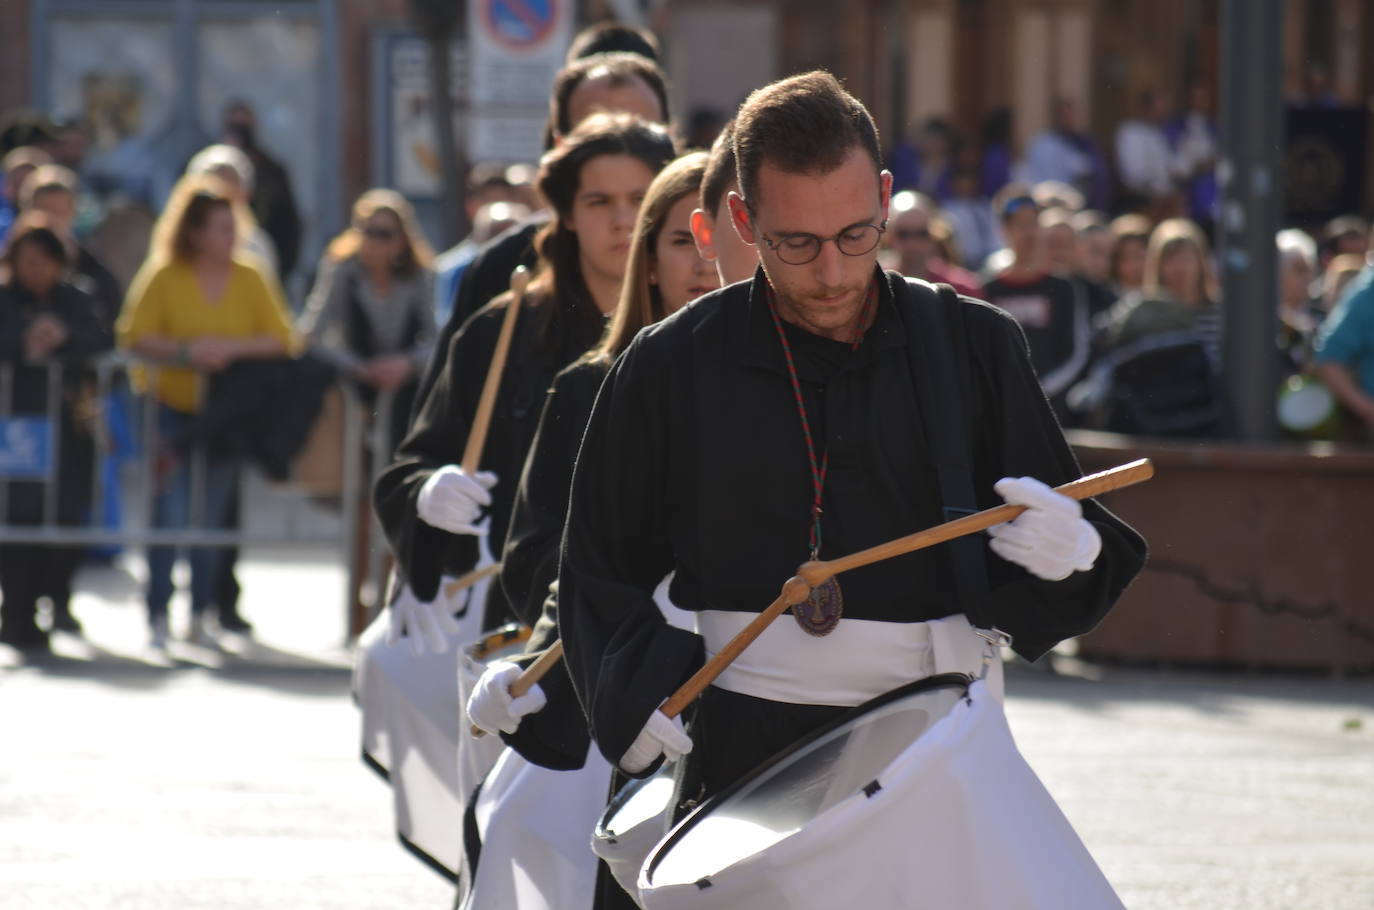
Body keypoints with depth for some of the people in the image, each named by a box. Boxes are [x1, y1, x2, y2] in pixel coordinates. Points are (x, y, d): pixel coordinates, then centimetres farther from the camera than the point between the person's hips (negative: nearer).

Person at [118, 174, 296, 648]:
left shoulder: (251, 279, 3)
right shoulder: (164, 277, -3)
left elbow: (281, 340, -2)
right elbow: (135, 337, -7)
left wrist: (231, 347, -16)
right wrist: (186, 352, -21)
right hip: (173, 408, -2)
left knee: (212, 517, 4)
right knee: (171, 513, -10)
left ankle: (202, 614, 12)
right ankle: (157, 615, -4)